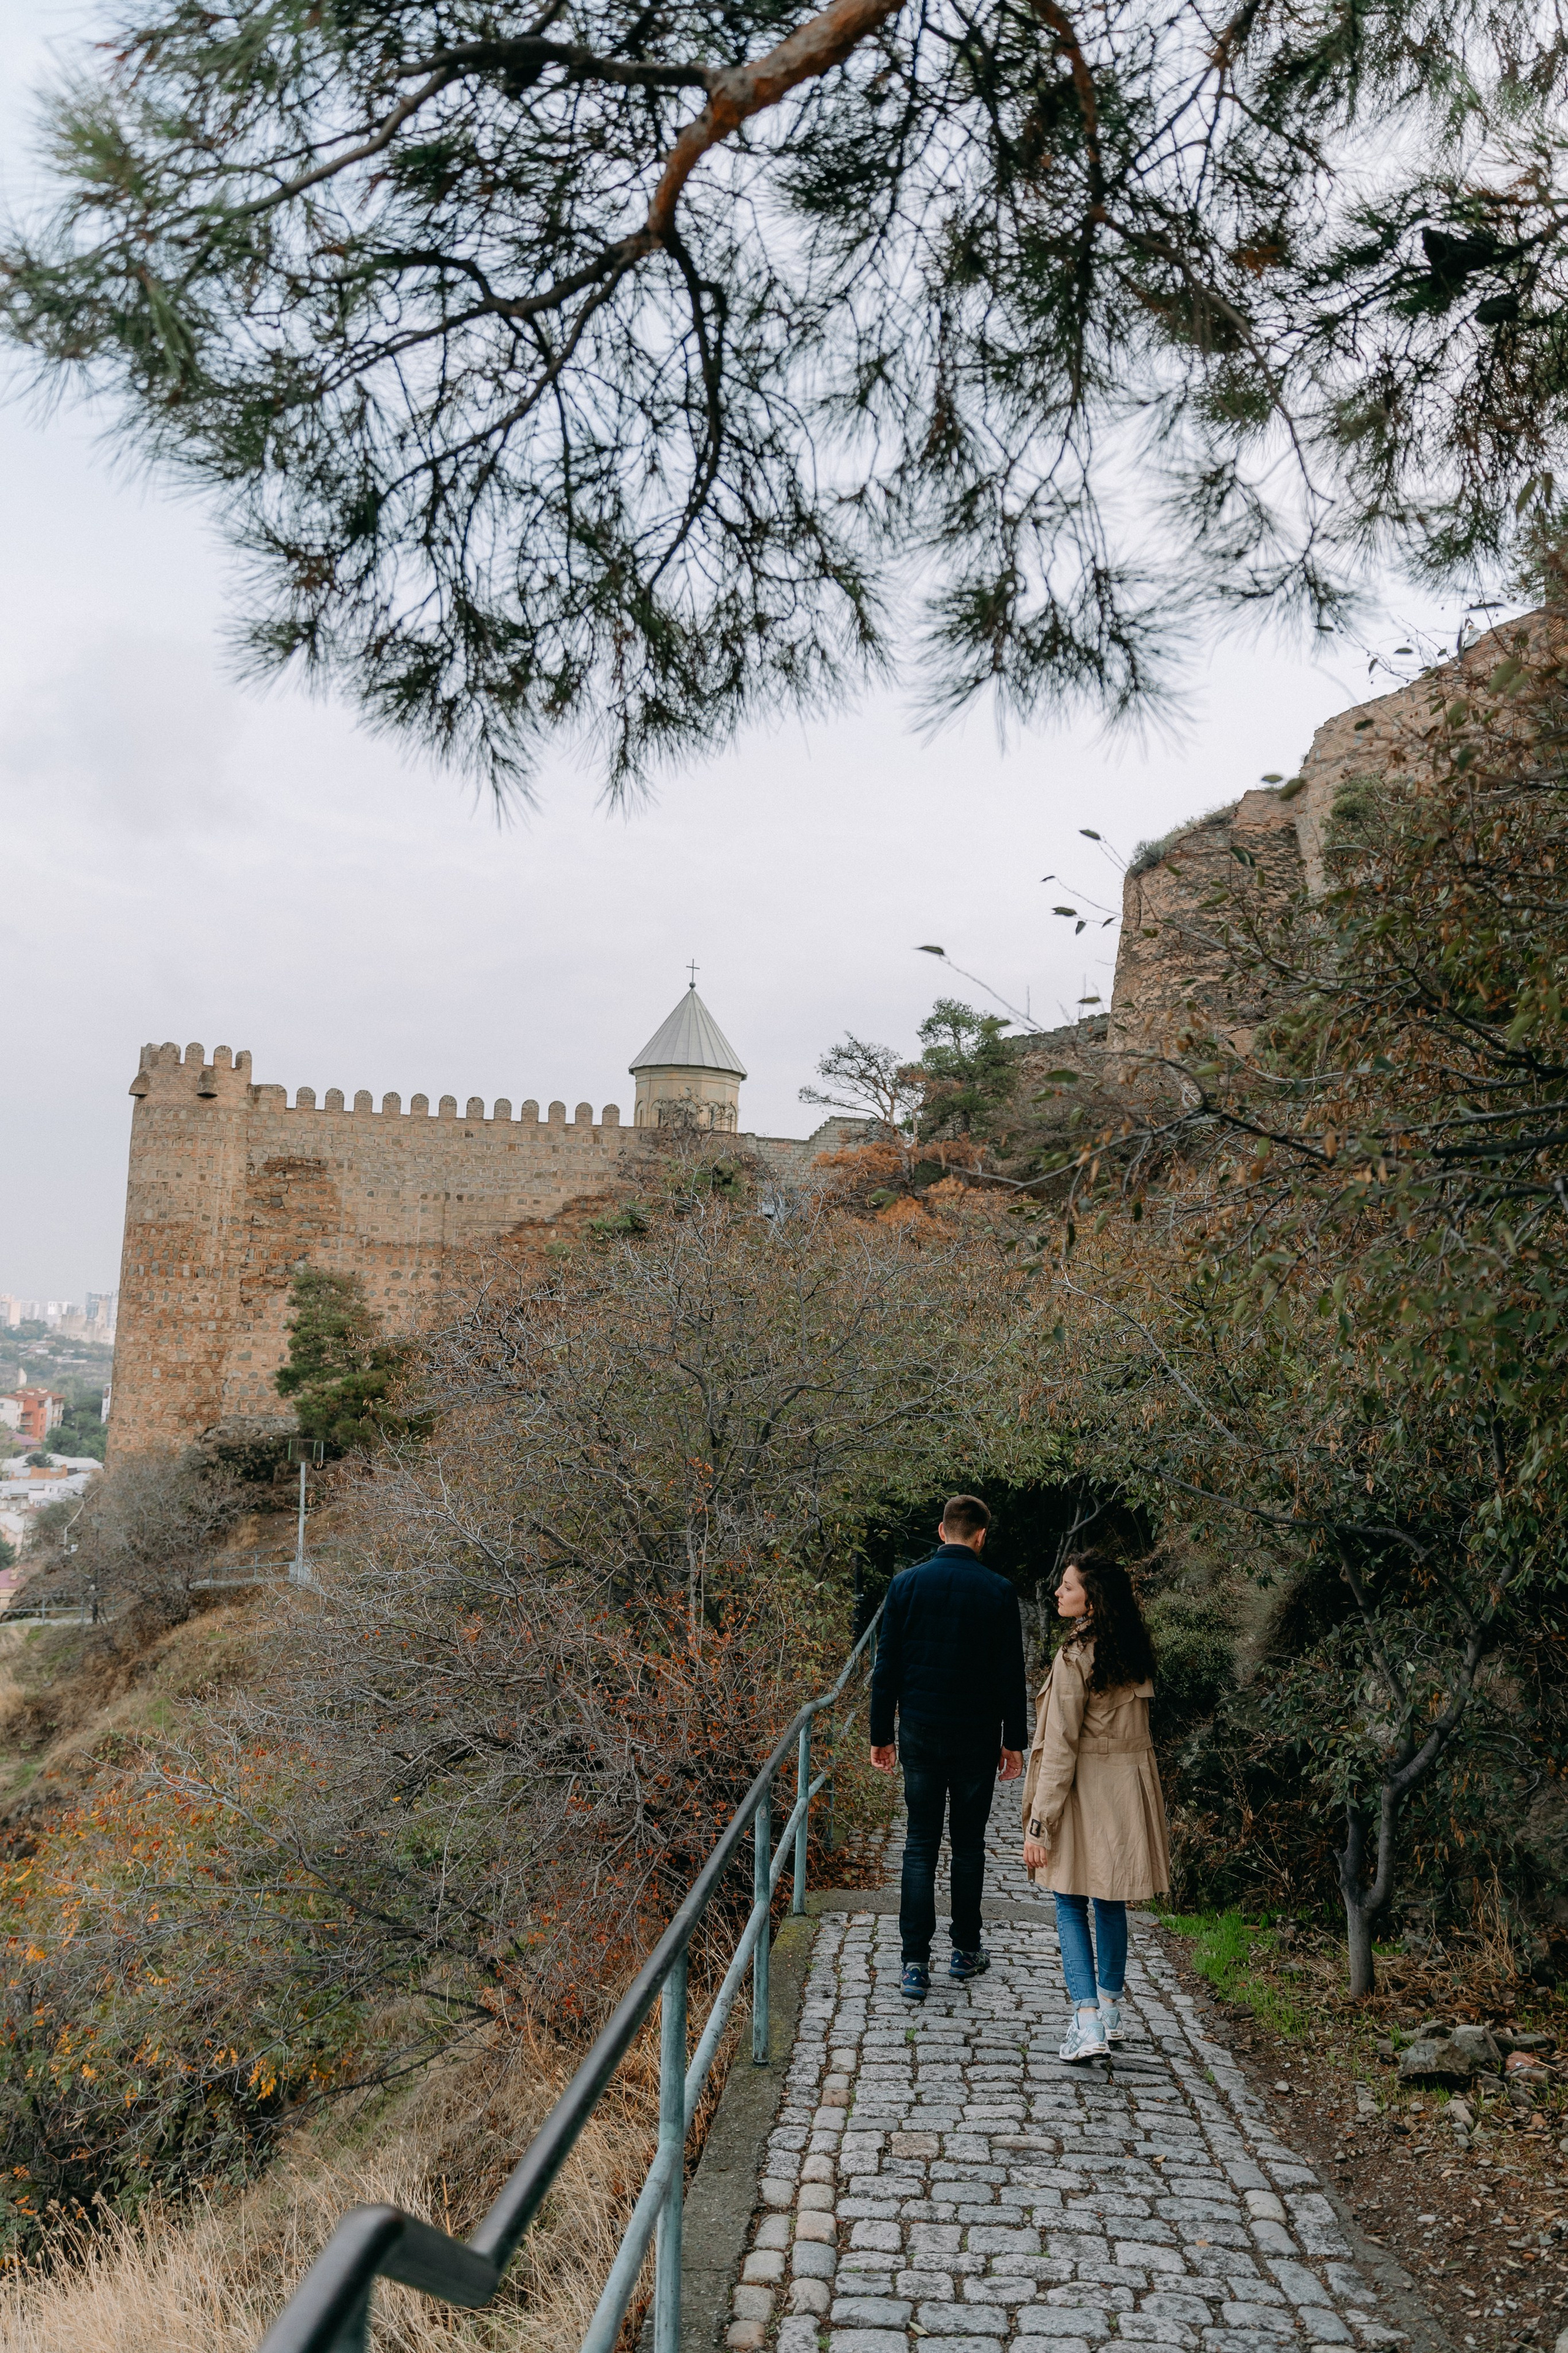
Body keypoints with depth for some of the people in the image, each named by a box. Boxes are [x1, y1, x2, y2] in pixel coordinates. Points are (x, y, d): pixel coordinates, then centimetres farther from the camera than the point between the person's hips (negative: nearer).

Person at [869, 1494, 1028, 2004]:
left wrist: (880, 1734, 7)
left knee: (920, 1845, 5)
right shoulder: (998, 1591, -7)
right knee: (968, 1844, 13)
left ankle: (915, 1964, 1)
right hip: (977, 1736, -1)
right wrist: (1014, 1741, 6)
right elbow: (1011, 1674, -4)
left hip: (920, 1733, 1)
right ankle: (966, 1950, 24)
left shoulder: (906, 1583, -3)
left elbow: (887, 1666, 0)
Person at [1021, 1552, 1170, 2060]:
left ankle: (1089, 2025, -4)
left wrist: (1039, 1825, -15)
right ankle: (1110, 2013, 28)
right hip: (1132, 1784, 7)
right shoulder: (1135, 1651, 2)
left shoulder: (1074, 1659, -20)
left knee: (1071, 1905, 3)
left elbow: (1060, 1749, -19)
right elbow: (1134, 1720, 11)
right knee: (1110, 1900, 18)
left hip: (1086, 1789, -7)